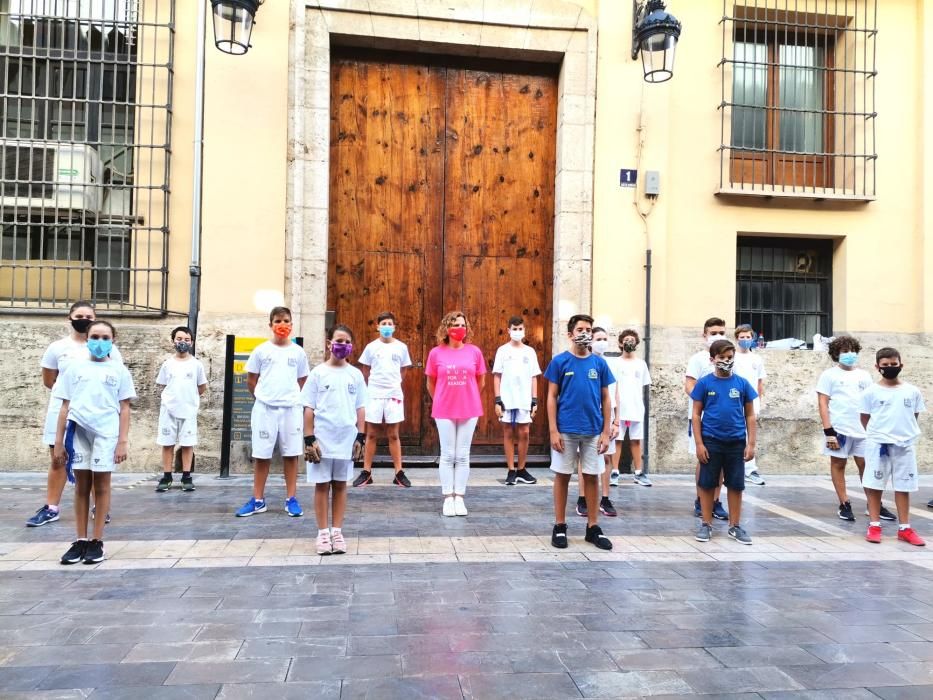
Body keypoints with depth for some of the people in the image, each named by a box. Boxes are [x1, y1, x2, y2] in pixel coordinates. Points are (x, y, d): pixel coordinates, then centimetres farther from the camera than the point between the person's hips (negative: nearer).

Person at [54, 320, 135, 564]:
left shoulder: (119, 370, 6)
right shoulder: (75, 367, 9)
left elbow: (124, 409, 4)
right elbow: (65, 407, 10)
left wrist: (122, 442, -4)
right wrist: (58, 441, 6)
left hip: (106, 433, -1)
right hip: (78, 432, 2)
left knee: (101, 486, 3)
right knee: (81, 486, 7)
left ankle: (97, 541, 10)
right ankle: (80, 540, 14)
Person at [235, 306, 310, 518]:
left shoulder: (298, 352, 6)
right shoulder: (261, 350, 2)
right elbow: (251, 381, 9)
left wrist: (293, 399, 6)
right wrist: (265, 397, 10)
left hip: (291, 408, 1)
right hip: (264, 409, -1)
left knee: (291, 454, 4)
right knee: (261, 455, 5)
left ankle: (291, 499, 13)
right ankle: (258, 500, 14)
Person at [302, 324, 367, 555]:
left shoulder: (355, 374, 5)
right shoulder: (318, 373, -1)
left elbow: (360, 408, 7)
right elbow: (309, 408, -2)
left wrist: (360, 438, 2)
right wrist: (309, 439, -7)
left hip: (346, 439, 2)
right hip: (322, 439, -2)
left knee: (340, 485, 10)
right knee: (322, 485, 6)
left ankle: (337, 531, 18)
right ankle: (323, 533, 14)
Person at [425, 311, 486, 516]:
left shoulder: (474, 351, -1)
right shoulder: (436, 353, -3)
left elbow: (481, 381, 10)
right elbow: (431, 383, 8)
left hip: (469, 411, 1)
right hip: (444, 411, -1)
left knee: (463, 456, 6)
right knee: (448, 455, 5)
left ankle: (459, 498, 15)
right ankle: (448, 499, 13)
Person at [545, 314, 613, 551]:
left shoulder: (599, 363, 4)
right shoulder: (559, 361, -3)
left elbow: (605, 399, 7)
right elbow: (552, 397, -3)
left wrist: (606, 432, 1)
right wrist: (553, 431, -9)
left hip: (593, 431, 3)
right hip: (565, 430, -2)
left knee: (592, 477, 8)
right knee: (562, 476, 6)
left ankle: (593, 527, 19)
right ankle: (560, 526, 16)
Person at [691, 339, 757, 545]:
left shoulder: (742, 383, 1)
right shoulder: (704, 383, -3)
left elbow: (750, 416, 6)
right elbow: (696, 415, -1)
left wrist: (751, 444, 1)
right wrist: (699, 443, -6)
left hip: (736, 443, 2)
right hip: (711, 442, -1)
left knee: (736, 485, 9)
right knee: (707, 484, 7)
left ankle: (735, 526, 22)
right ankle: (706, 524, 20)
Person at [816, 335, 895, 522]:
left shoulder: (864, 375, 12)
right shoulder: (829, 375, 0)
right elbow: (823, 404, -5)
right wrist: (828, 431, -12)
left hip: (862, 429, 4)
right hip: (839, 429, -4)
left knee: (866, 465, 6)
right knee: (838, 465, 4)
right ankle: (844, 505, 11)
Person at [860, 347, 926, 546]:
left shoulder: (913, 391, 3)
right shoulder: (871, 392, -3)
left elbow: (914, 416, 13)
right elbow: (864, 418, 5)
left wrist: (904, 432, 8)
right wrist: (878, 433, 2)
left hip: (905, 444, 2)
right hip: (877, 444, -2)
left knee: (904, 486, 8)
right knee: (874, 484, 2)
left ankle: (904, 528, 16)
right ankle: (874, 525, 11)